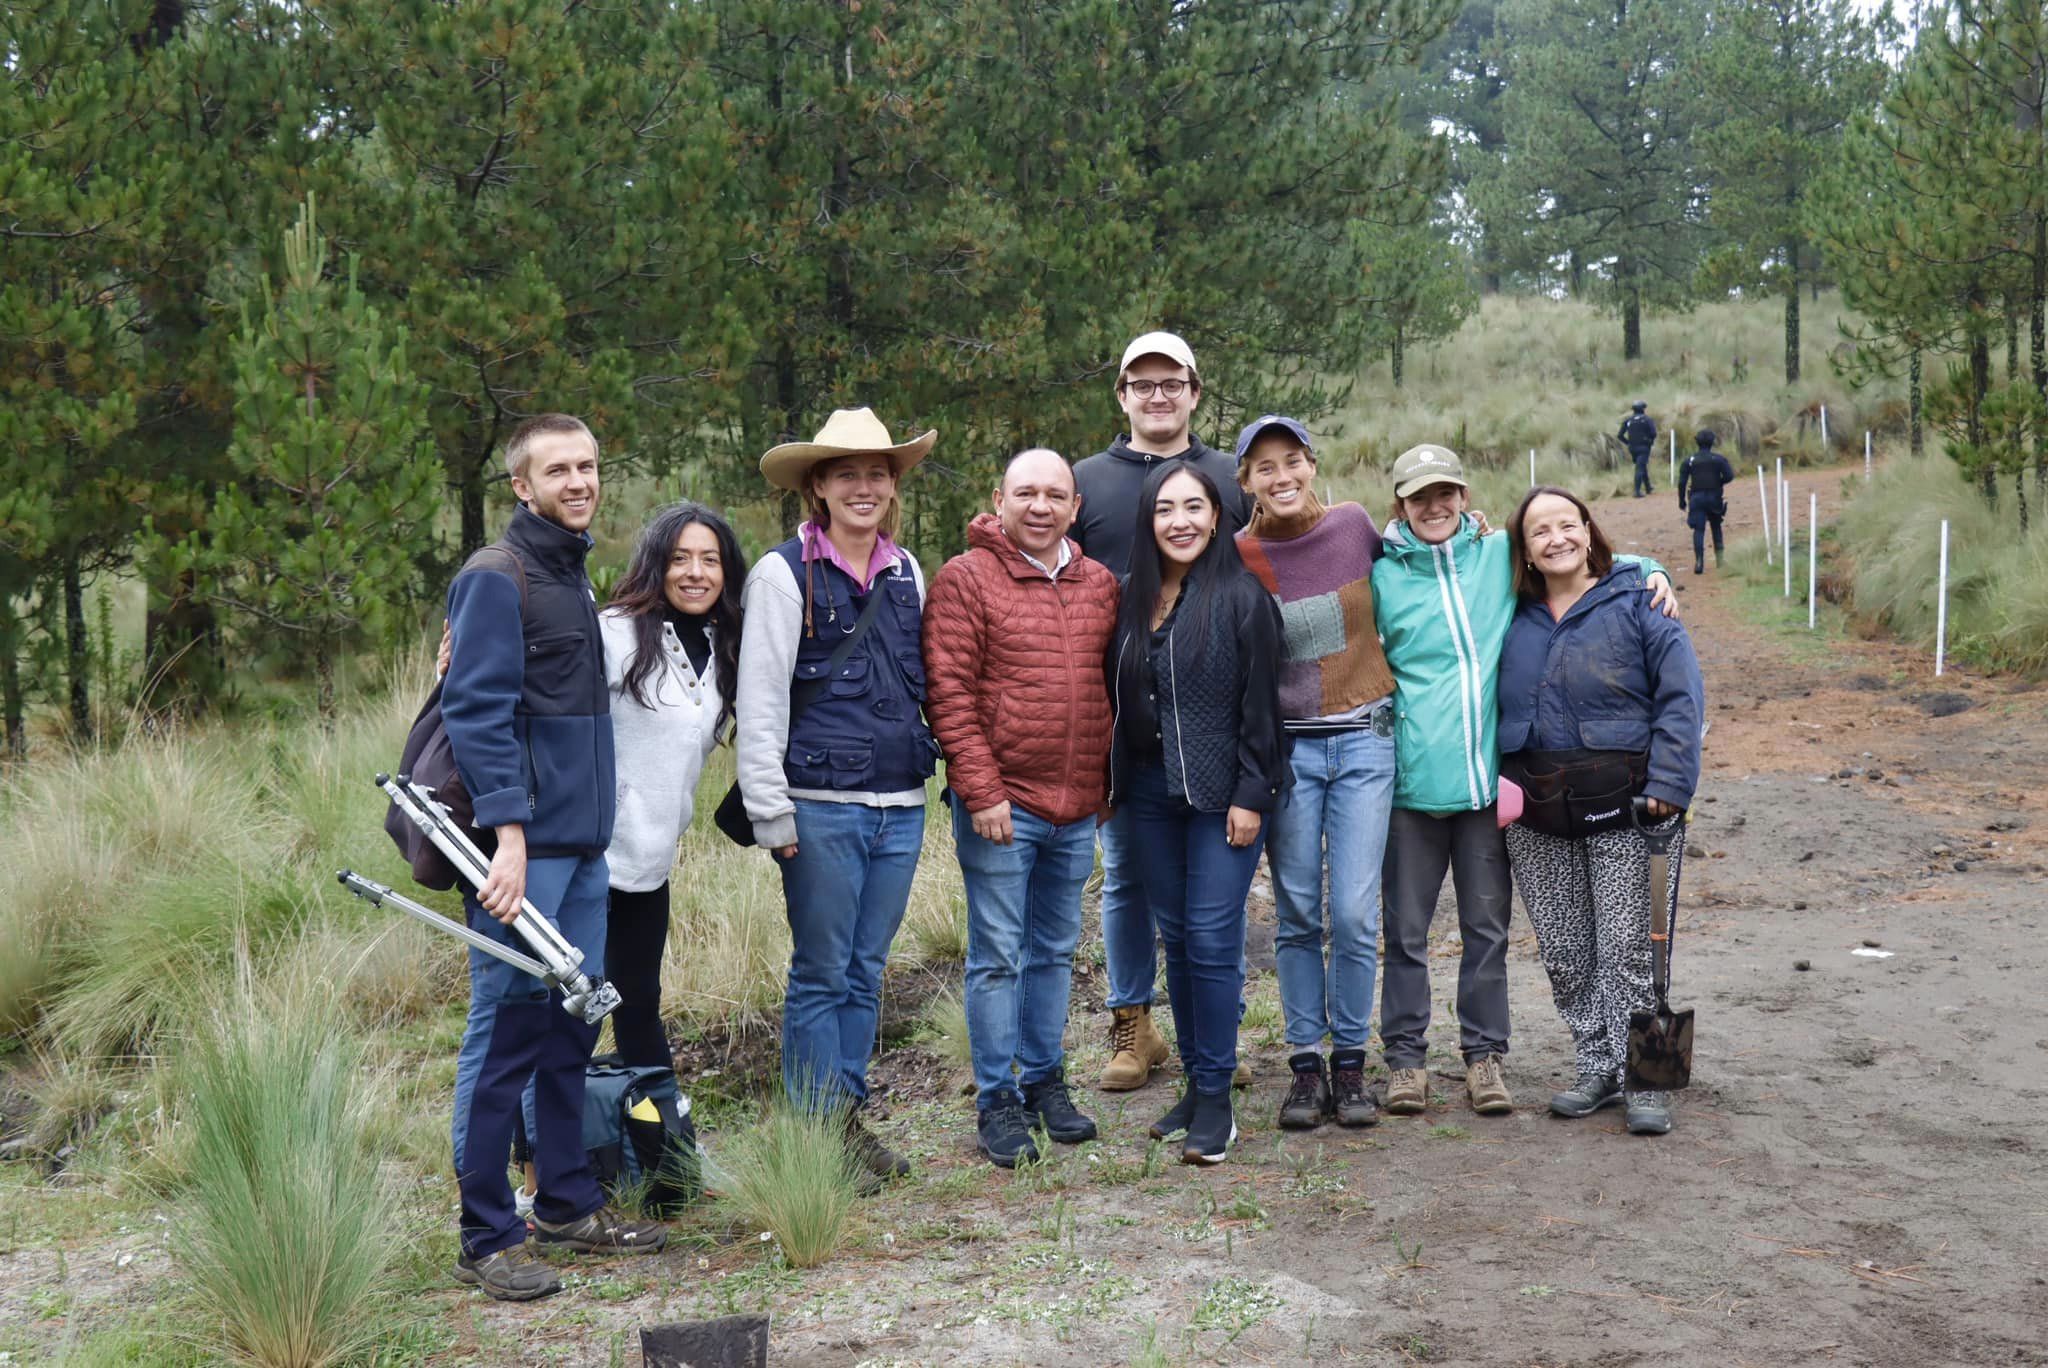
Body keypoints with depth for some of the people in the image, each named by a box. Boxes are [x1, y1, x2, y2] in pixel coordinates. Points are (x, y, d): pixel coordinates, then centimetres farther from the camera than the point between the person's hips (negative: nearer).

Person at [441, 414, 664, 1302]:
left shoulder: (574, 574, 18)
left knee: (571, 1027, 14)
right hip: (523, 845, -9)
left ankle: (567, 1203, 25)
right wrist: (510, 831, -23)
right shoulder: (497, 578, -9)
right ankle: (487, 1238, 2)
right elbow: (478, 712, -16)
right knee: (506, 1031, -5)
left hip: (583, 844, 9)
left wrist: (587, 826, 17)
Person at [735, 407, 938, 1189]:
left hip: (900, 805, 5)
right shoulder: (784, 574, -5)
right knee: (822, 975, 1)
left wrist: (929, 768, 17)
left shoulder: (906, 572, 12)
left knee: (866, 972, 12)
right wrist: (771, 811, -10)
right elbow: (760, 701, -7)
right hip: (822, 807, -5)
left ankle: (851, 1118, 21)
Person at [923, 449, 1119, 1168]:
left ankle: (1044, 1080, 27)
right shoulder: (965, 579, -6)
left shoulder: (1100, 584, 10)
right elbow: (949, 694, -11)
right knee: (998, 956, 1)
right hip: (1001, 804, -5)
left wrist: (1109, 782, 12)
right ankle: (996, 1100, 10)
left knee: (1055, 951, 15)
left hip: (1077, 809, 5)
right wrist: (981, 791, -15)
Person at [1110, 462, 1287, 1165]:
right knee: (1176, 939, 10)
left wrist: (1250, 796, -12)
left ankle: (1215, 1098, 3)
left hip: (1222, 794, -5)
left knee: (1212, 941, -6)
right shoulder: (1132, 597, 9)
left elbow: (1259, 705, -9)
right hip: (1150, 793, 6)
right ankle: (1194, 1084, 21)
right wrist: (1112, 788, 10)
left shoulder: (1242, 596, -7)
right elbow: (1119, 699, 13)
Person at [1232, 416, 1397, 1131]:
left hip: (1364, 741, 0)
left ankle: (1350, 1062, 12)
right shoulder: (1236, 558, -5)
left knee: (1355, 913, -3)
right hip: (1285, 745, 0)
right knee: (1297, 914, 5)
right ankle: (1305, 1063, 16)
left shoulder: (1353, 524, -2)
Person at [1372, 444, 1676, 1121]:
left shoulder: (1500, 555, 8)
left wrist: (1651, 571, 4)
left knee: (1487, 925, 9)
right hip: (1411, 780, -2)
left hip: (1488, 777, 2)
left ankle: (1483, 1054, 20)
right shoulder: (1380, 574, 2)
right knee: (1406, 927, 4)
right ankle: (1405, 1055, 16)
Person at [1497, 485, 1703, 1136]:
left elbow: (1682, 696, -6)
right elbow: (1496, 704, 20)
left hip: (1623, 808, -5)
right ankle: (1597, 1069, 21)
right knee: (1564, 953, 9)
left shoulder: (1637, 604, -3)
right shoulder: (1516, 618, 10)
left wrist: (1668, 784, -15)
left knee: (1628, 949, -4)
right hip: (1536, 814, 5)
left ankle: (1645, 1081, 5)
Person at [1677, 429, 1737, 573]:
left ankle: (1699, 561, -21)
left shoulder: (1689, 460, 2)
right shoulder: (1719, 459, 0)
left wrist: (1682, 500, 6)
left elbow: (1682, 482, -1)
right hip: (1714, 497, 1)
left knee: (1698, 530, -4)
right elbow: (1729, 476, -10)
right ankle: (1719, 560, 20)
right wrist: (1719, 483, 9)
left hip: (1697, 498, -1)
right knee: (1716, 527, 19)